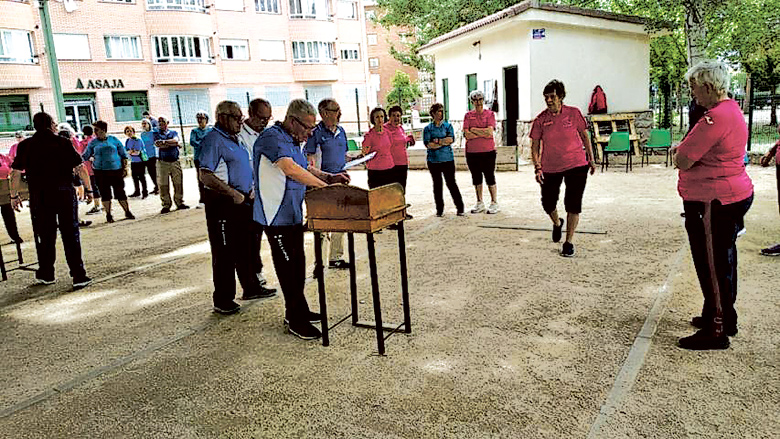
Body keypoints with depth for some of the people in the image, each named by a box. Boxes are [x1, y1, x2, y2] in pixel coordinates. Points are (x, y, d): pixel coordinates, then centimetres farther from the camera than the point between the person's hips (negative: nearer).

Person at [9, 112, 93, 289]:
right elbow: (80, 168, -4)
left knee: (45, 235, 13)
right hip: (65, 193, -1)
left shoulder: (25, 146, 3)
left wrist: (14, 196, 13)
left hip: (39, 196, 2)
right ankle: (79, 276, -4)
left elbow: (15, 172, 4)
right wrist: (88, 189, 5)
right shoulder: (63, 143, -2)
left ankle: (46, 274, 26)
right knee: (70, 235, 1)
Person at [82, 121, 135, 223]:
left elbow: (123, 155, 7)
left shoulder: (114, 140, 4)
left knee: (120, 192, 2)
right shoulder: (93, 143, 7)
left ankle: (127, 212, 15)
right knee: (105, 193, 4)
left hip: (116, 170, -1)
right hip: (100, 172, 1)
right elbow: (85, 156, 12)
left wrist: (125, 168, 2)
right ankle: (108, 215, 13)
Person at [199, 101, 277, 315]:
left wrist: (251, 189, 11)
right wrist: (233, 194, -22)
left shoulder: (233, 139, 14)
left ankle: (251, 287, 33)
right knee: (225, 253, 0)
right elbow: (205, 176, -24)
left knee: (246, 248, 18)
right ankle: (223, 300, 11)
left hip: (242, 201, 9)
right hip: (222, 204, -9)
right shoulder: (213, 140, -15)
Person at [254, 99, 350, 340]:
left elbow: (305, 168, 22)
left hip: (293, 214, 10)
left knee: (297, 263, 17)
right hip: (277, 215, -10)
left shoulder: (293, 141, 14)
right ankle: (296, 320, 7)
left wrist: (330, 177, 4)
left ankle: (299, 311, 30)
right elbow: (290, 169, -32)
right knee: (288, 266, -3)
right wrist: (325, 186, -30)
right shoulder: (272, 138, -18)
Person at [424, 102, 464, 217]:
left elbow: (451, 139, -6)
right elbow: (427, 144, -6)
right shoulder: (428, 128, 7)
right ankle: (439, 209, 14)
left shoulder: (448, 125, 9)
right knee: (437, 184, 6)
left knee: (451, 183, -2)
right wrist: (443, 142, -10)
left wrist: (437, 141, -10)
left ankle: (460, 208, 5)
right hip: (433, 160, 1)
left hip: (447, 159, -1)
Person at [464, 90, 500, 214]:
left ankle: (494, 203, 12)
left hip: (488, 152, -3)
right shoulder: (468, 115, 6)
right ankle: (479, 204, 22)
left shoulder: (490, 114, 2)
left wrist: (474, 130, -8)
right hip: (472, 152, 3)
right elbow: (467, 135, -6)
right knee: (476, 178, 10)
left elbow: (490, 131, -13)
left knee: (490, 177, 1)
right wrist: (483, 133, -9)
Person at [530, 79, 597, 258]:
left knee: (573, 204, -5)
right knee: (548, 203, 9)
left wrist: (591, 159, 10)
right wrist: (537, 167, -12)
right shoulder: (540, 120, -4)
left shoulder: (574, 113, -4)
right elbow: (535, 146, -1)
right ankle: (557, 223, 43)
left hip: (576, 165, -1)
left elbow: (585, 136, 7)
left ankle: (569, 241, 8)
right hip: (550, 168, 2)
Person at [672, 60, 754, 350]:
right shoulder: (732, 109, 12)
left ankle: (716, 331, 10)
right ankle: (725, 318, 35)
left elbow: (682, 162, -21)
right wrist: (684, 151, 3)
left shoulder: (715, 118, -23)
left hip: (714, 204, -11)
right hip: (732, 197, 11)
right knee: (723, 262, 21)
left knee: (713, 267, -1)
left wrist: (678, 151, 0)